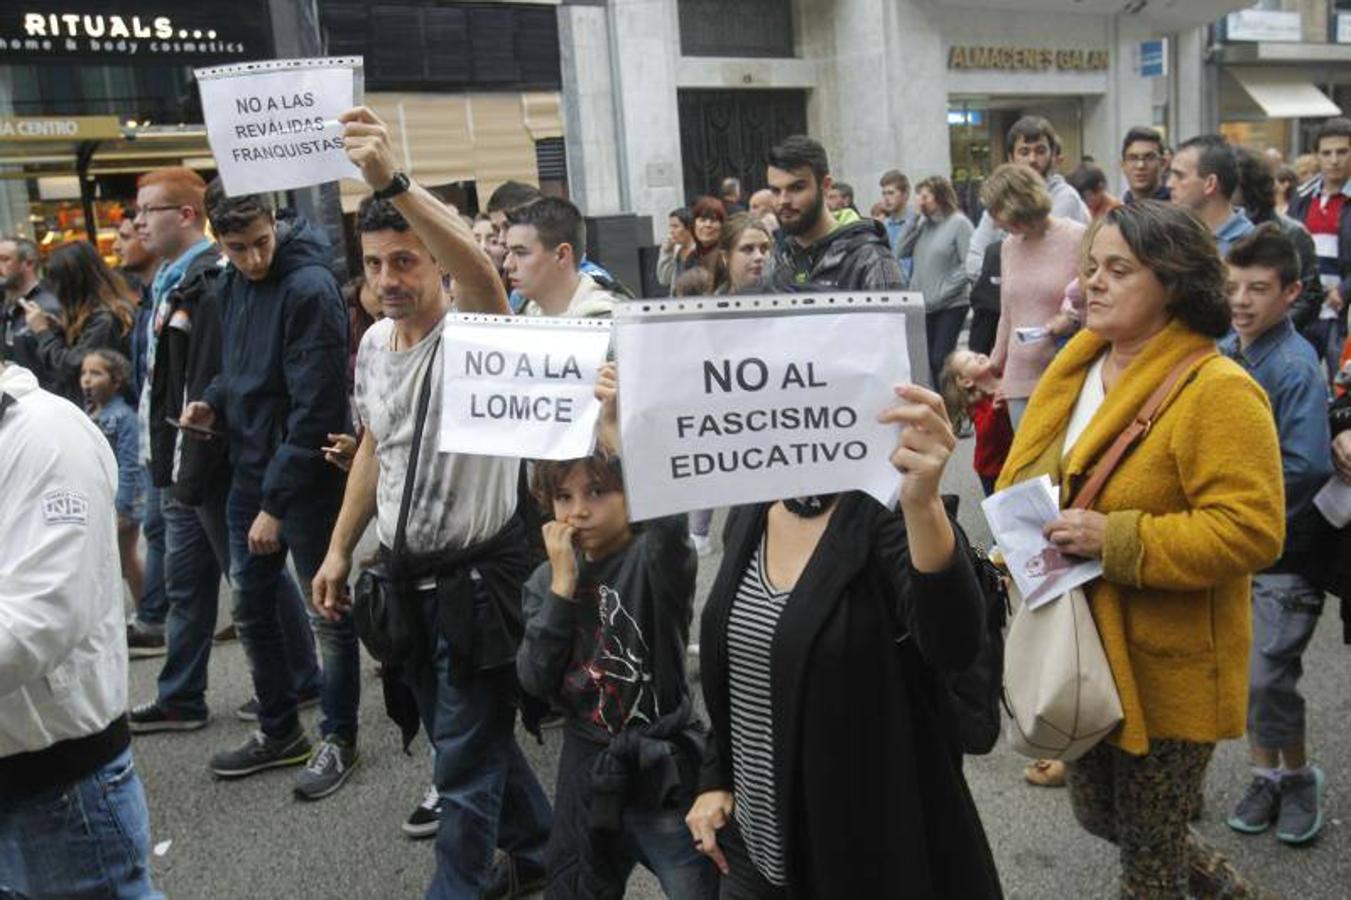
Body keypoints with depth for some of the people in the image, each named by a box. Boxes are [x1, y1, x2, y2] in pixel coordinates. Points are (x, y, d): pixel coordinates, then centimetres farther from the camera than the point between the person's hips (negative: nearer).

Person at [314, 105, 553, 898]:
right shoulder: (373, 344, 7)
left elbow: (481, 273, -41)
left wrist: (393, 182, -51)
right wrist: (340, 550, 16)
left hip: (479, 576, -8)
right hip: (407, 576, 8)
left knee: (466, 757, 3)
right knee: (464, 737, 21)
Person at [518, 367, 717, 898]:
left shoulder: (657, 559, -13)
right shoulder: (545, 581, 2)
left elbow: (668, 513, -38)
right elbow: (536, 681, -9)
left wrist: (618, 435, -47)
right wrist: (563, 584, -17)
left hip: (664, 779, -5)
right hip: (586, 778, 5)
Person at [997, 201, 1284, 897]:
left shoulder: (1217, 391, -18)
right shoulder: (1078, 367, 5)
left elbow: (1249, 530, -25)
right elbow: (1027, 482, 14)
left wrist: (1113, 539, -28)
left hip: (1164, 667, -7)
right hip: (1081, 652, 7)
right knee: (1096, 813, 23)